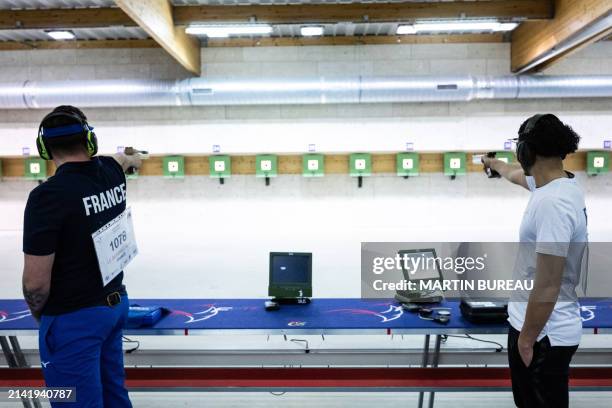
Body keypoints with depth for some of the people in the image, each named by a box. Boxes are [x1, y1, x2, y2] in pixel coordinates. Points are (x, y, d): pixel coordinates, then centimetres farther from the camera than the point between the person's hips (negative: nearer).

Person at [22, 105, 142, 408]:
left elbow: (36, 282, -20)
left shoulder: (48, 194, -23)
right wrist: (133, 159, 48)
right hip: (115, 302, 7)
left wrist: (39, 313, 2)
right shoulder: (111, 173, -4)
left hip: (74, 319, -6)